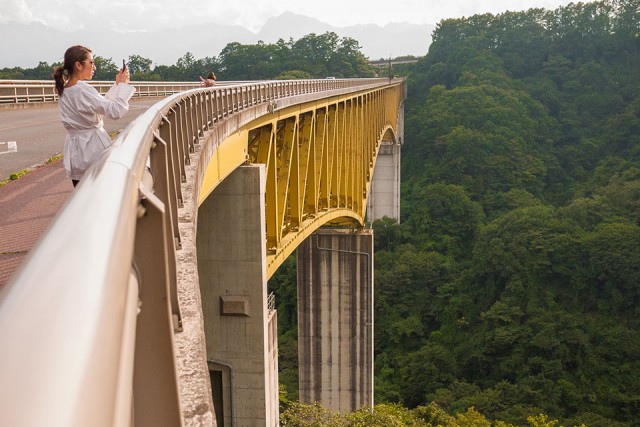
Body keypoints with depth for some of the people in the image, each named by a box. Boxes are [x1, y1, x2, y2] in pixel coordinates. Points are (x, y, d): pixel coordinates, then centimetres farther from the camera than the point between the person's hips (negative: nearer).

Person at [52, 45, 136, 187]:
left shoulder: (63, 90, 9)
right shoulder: (83, 90, -18)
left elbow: (101, 104, 15)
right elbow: (115, 111, -22)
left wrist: (117, 85, 12)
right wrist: (122, 85, -10)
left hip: (75, 149, 8)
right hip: (93, 146, -8)